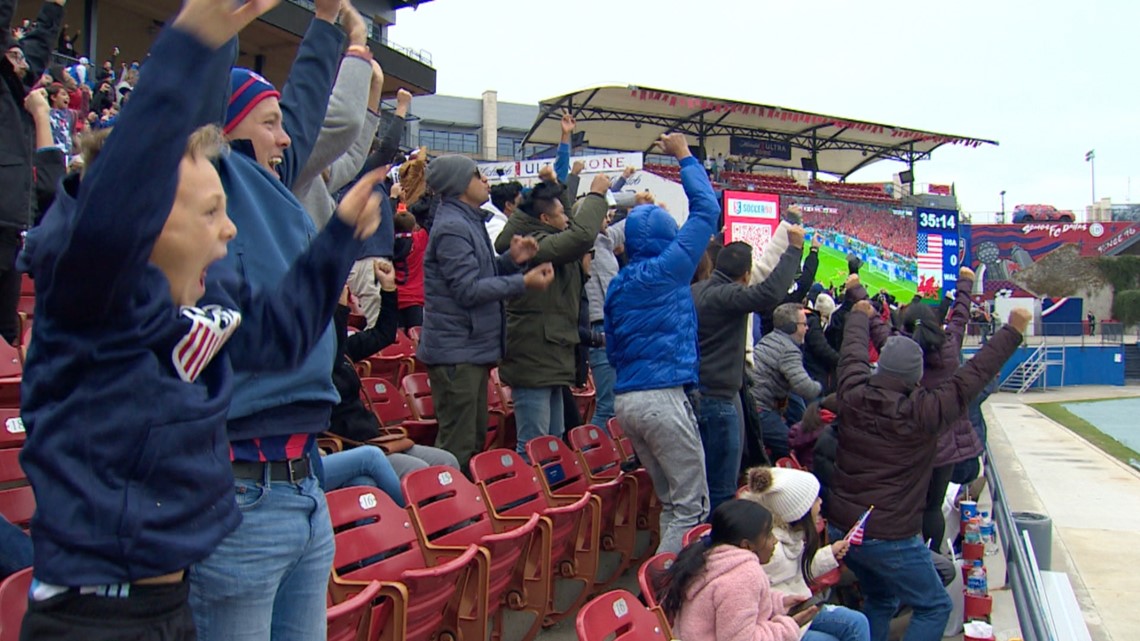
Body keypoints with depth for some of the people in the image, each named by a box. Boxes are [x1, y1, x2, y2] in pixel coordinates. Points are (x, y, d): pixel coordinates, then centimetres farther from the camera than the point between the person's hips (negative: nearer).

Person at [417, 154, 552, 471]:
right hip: (456, 351, -11)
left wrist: (511, 259, 2)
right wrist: (524, 282, -17)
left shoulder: (468, 221, 18)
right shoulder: (452, 226, -16)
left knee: (475, 440, 18)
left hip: (473, 349, 11)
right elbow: (469, 290, -20)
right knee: (457, 446, -7)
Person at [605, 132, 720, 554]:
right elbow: (706, 209, -1)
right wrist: (684, 156, 9)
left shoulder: (617, 285, 13)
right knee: (692, 508, -3)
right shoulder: (667, 269, -6)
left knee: (671, 501, 16)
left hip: (625, 398, 8)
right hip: (664, 396, -8)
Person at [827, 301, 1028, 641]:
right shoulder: (922, 413, -19)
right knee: (933, 607, 12)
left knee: (880, 599, 27)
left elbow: (853, 351, 14)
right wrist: (1013, 331, -1)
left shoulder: (853, 396, -7)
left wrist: (860, 316, 33)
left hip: (840, 527, 6)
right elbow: (972, 376, -11)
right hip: (890, 537, -6)